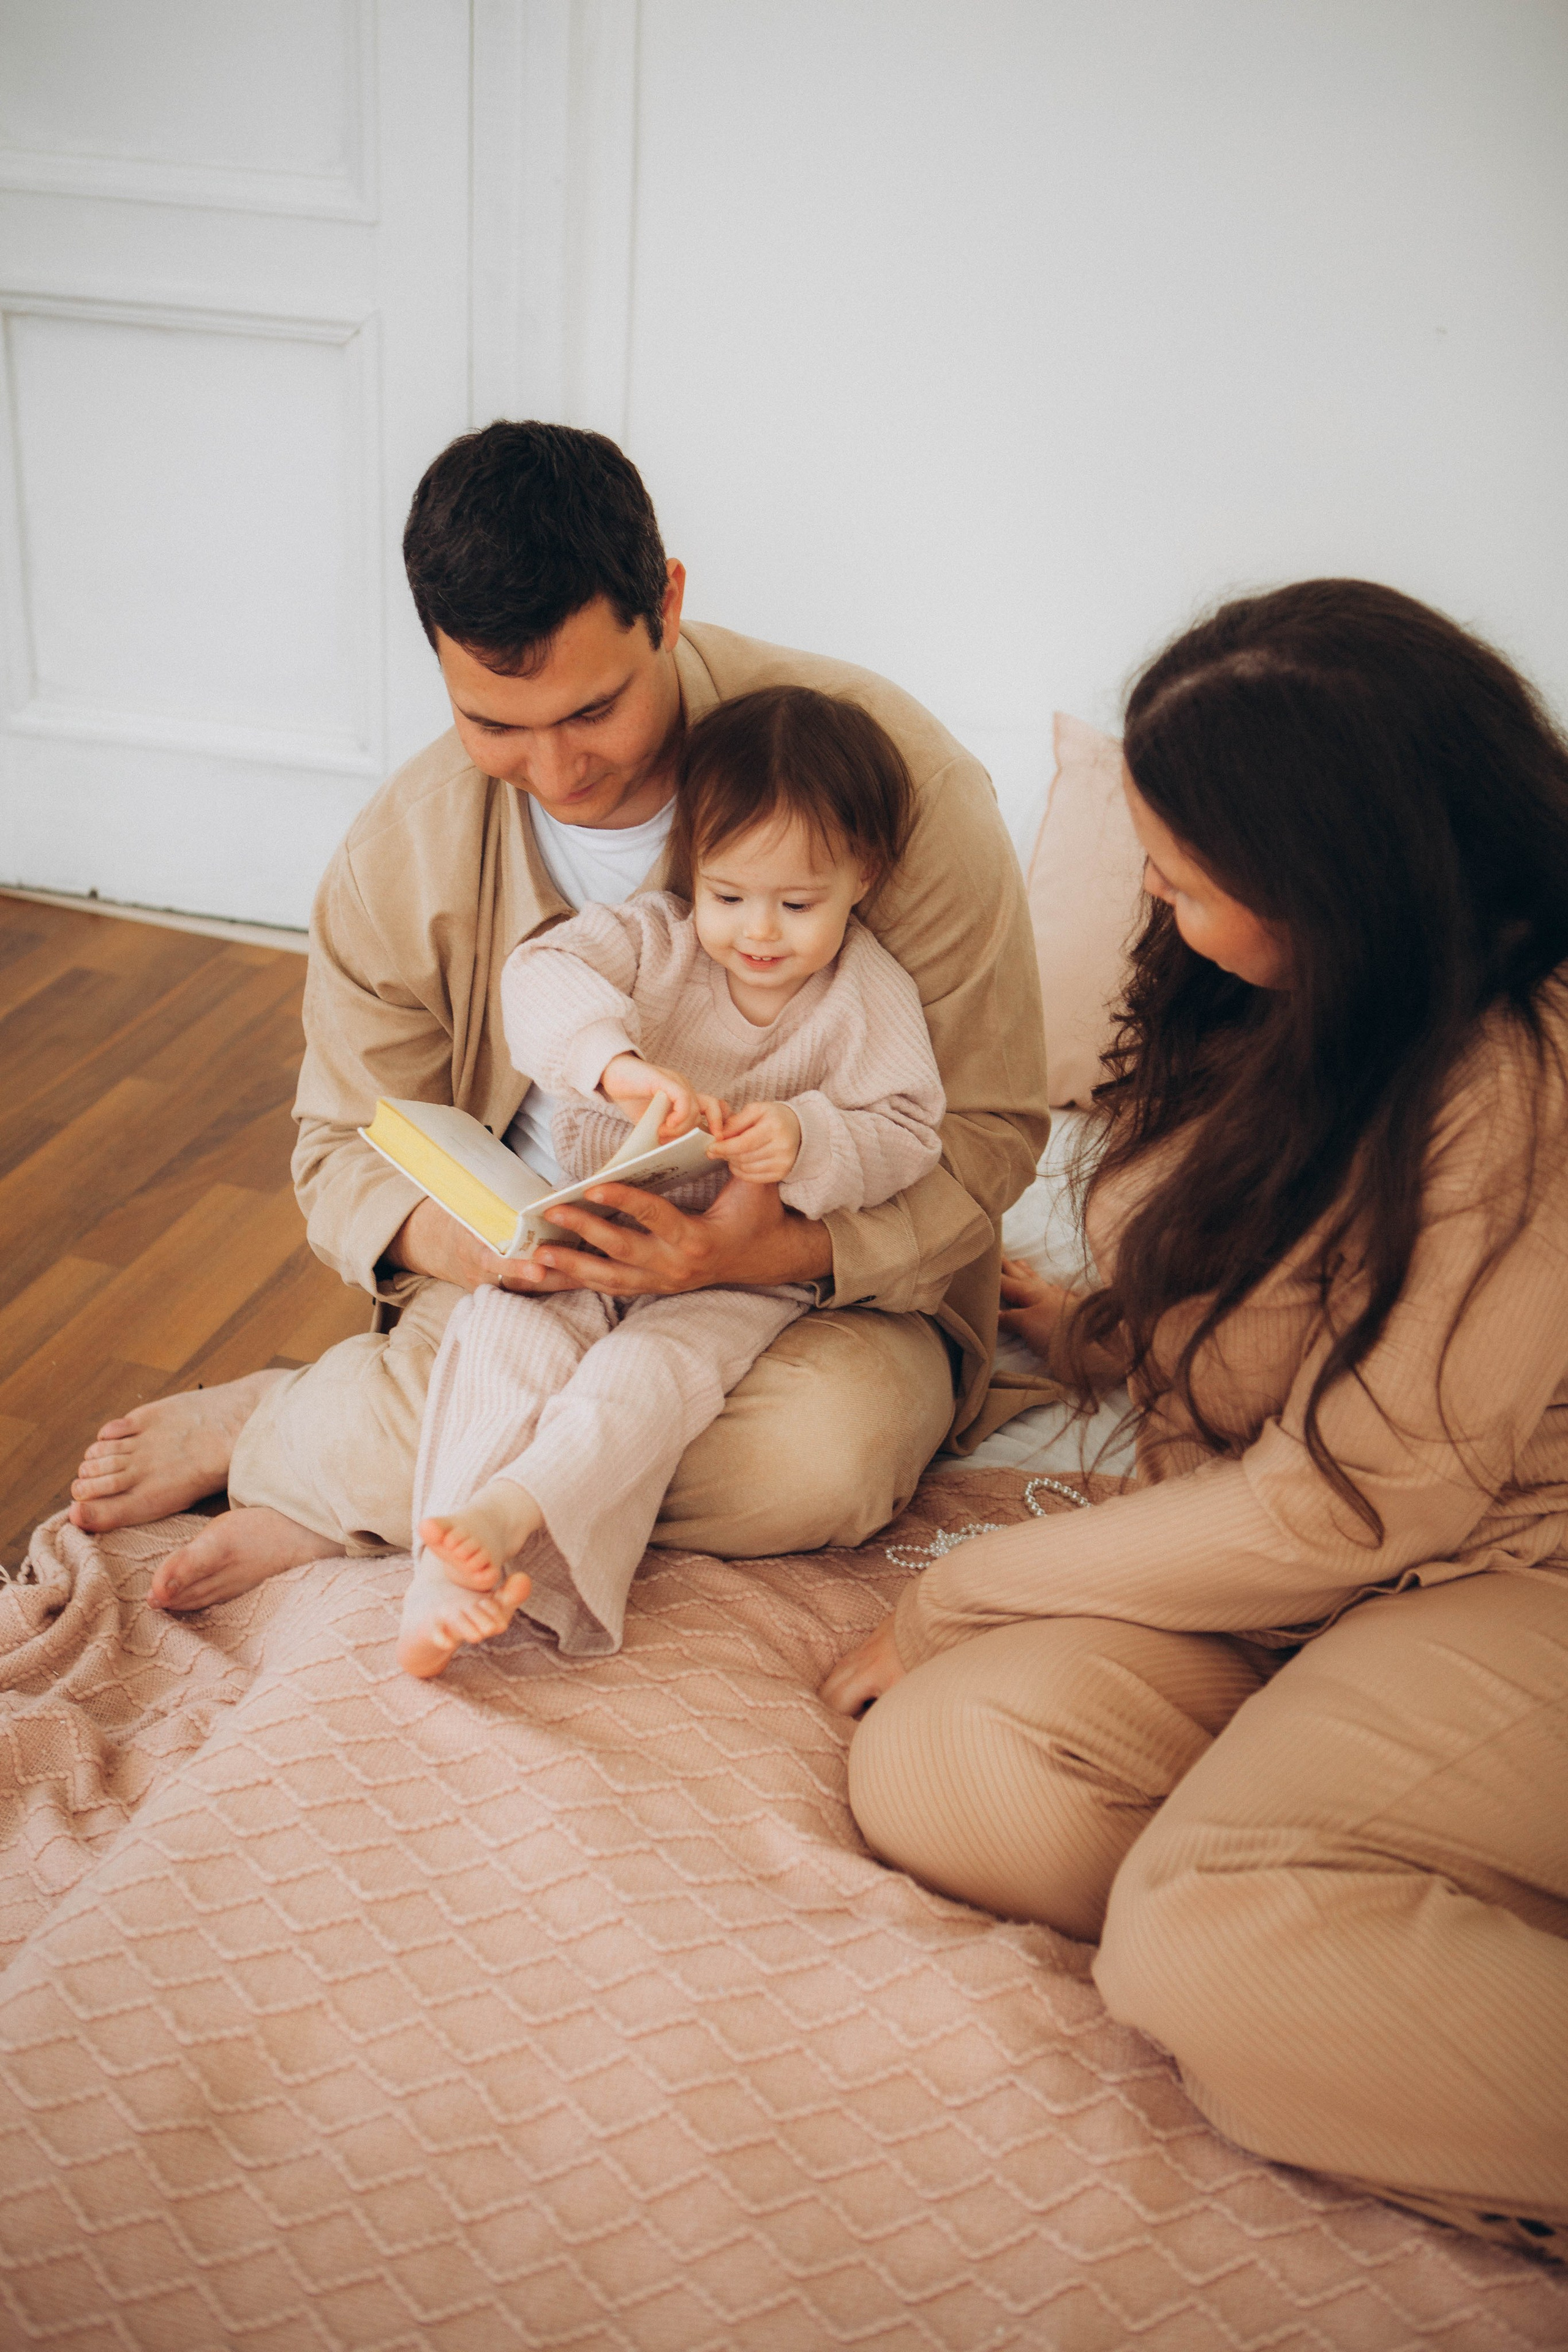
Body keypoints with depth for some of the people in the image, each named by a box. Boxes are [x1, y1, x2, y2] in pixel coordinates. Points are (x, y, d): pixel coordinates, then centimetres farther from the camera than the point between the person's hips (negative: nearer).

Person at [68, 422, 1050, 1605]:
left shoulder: (890, 775, -19)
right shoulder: (401, 852, -9)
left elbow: (987, 1132, -14)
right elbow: (346, 1150, -1)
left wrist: (755, 1251, -32)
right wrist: (455, 1238, -27)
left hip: (824, 1279, 0)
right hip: (541, 1270, 1)